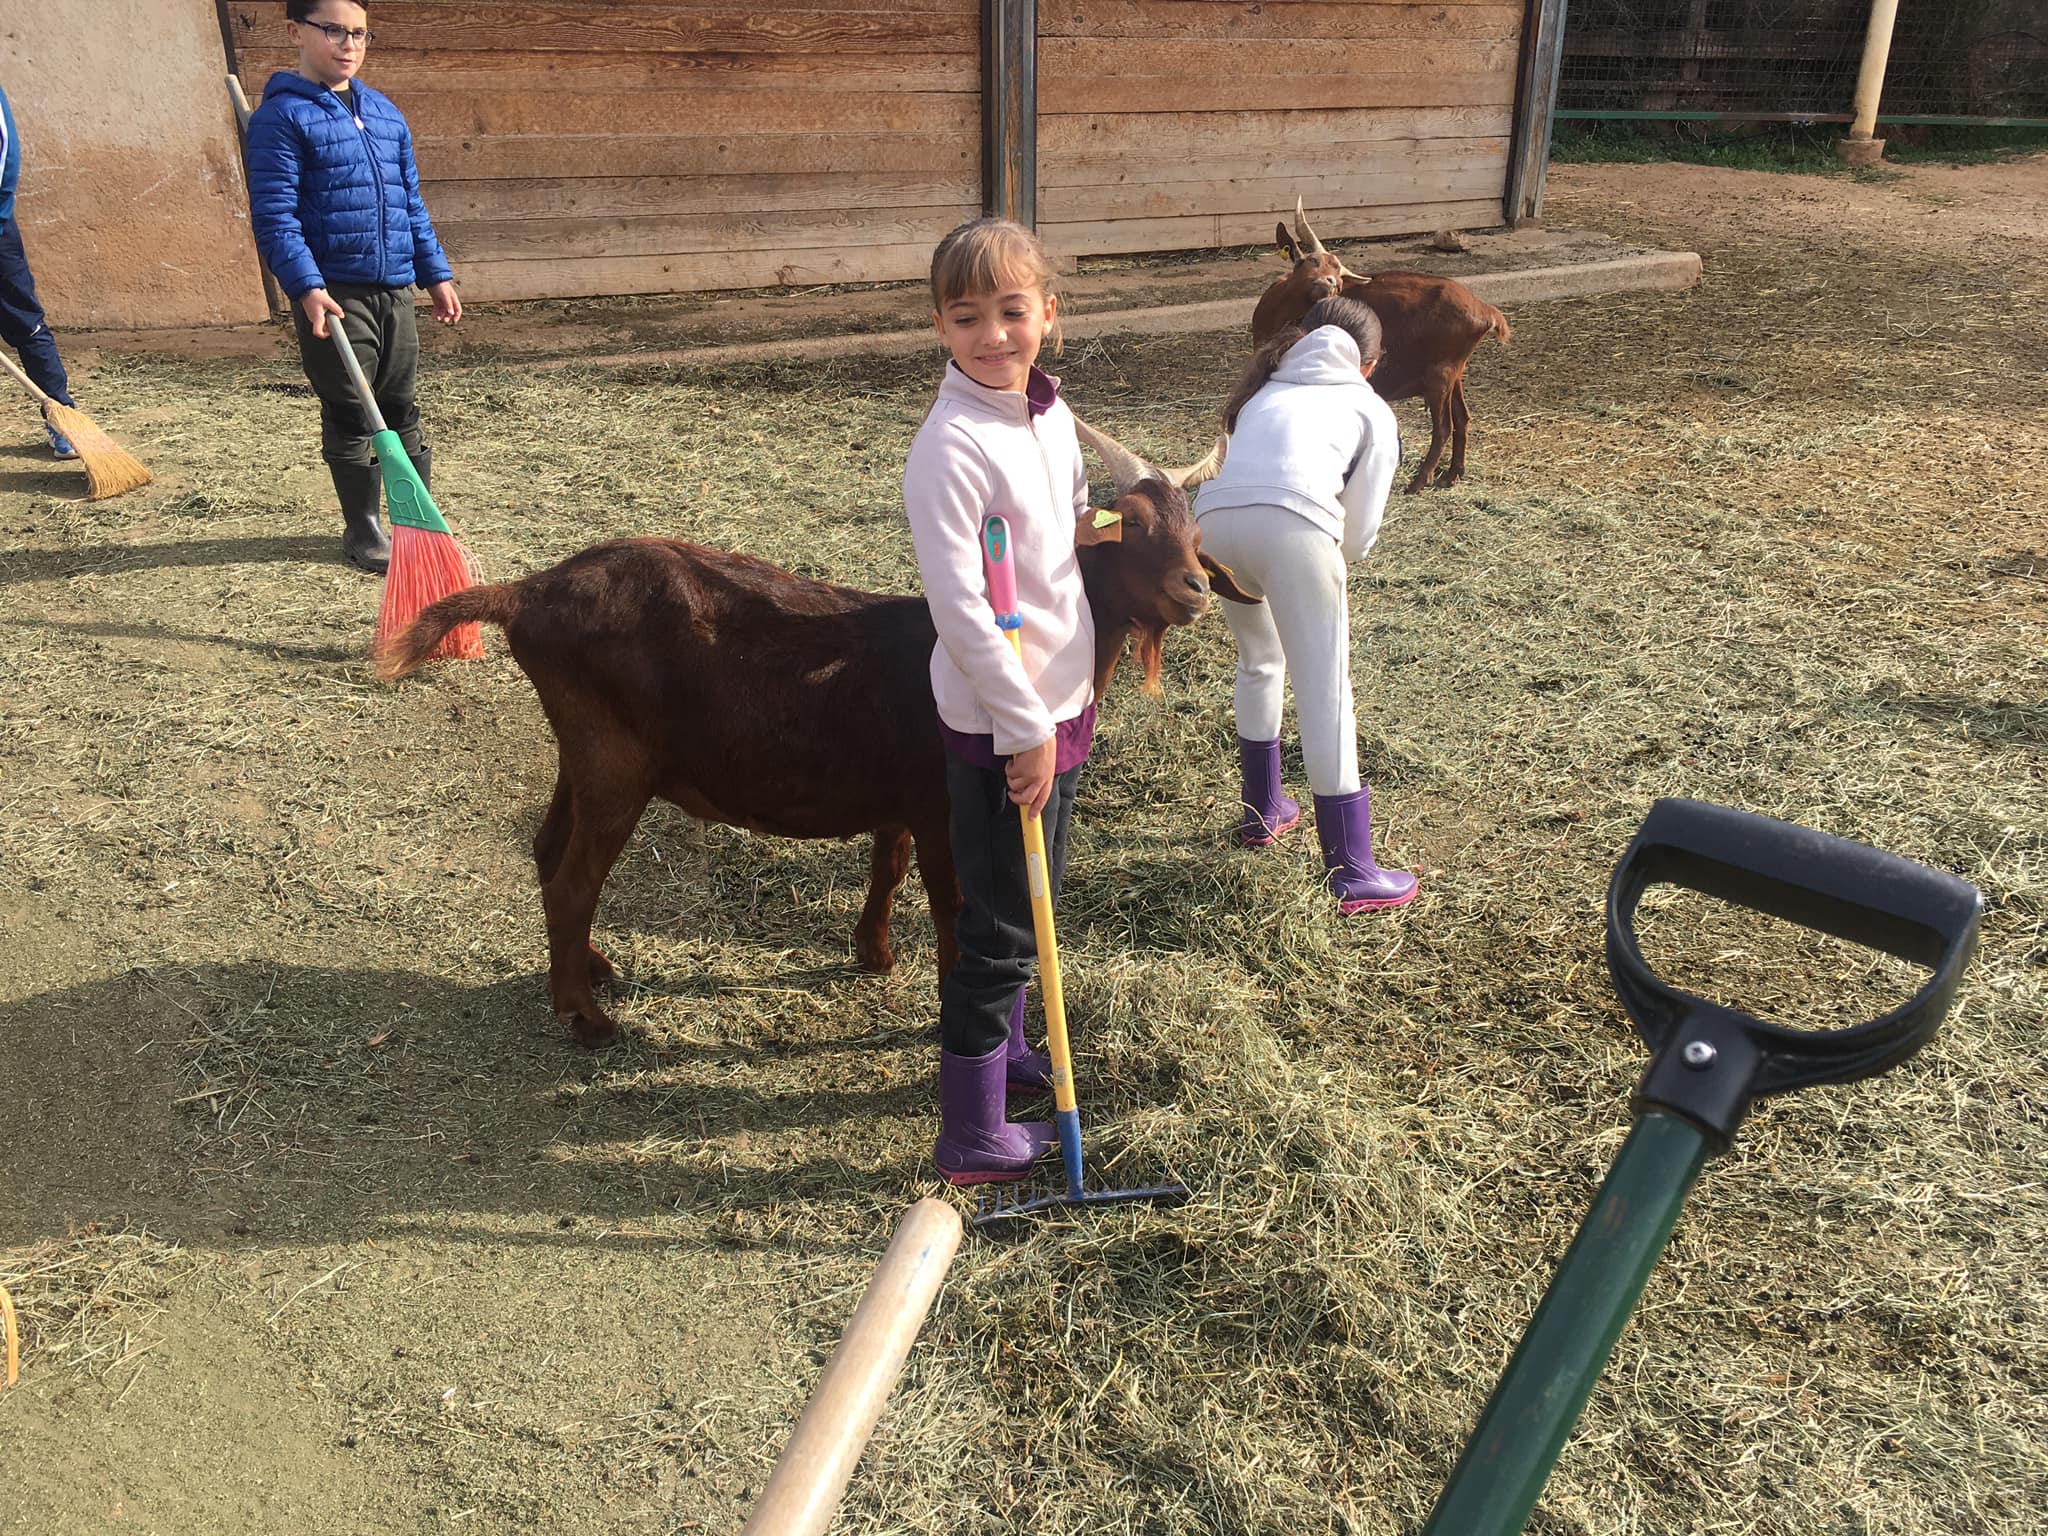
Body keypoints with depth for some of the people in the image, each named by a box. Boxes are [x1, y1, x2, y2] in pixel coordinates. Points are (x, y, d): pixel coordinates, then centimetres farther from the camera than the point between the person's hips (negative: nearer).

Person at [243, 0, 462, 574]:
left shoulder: (386, 113, 13)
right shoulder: (282, 116, -7)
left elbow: (411, 204, 19)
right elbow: (274, 215, -13)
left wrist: (436, 274, 15)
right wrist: (306, 287, -23)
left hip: (395, 290, 6)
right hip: (333, 296, -6)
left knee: (402, 411, 13)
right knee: (350, 418, 3)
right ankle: (362, 529, 15)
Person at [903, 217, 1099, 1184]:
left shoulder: (1051, 415, 5)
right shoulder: (951, 448, -21)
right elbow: (959, 606, -24)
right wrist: (1025, 726, -21)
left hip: (1060, 700, 8)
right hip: (999, 718, -8)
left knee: (1032, 900, 23)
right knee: (1001, 928, 1)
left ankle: (999, 1043, 45)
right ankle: (971, 1137, 15)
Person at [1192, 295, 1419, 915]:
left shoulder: (1265, 391, 38)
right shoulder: (1372, 410, 26)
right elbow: (1360, 533, 17)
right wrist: (1340, 555, 39)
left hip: (1214, 518, 4)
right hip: (1294, 521, -4)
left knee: (1258, 663, 28)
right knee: (1325, 695, -1)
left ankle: (1261, 812, 39)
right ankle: (1353, 872, 0)